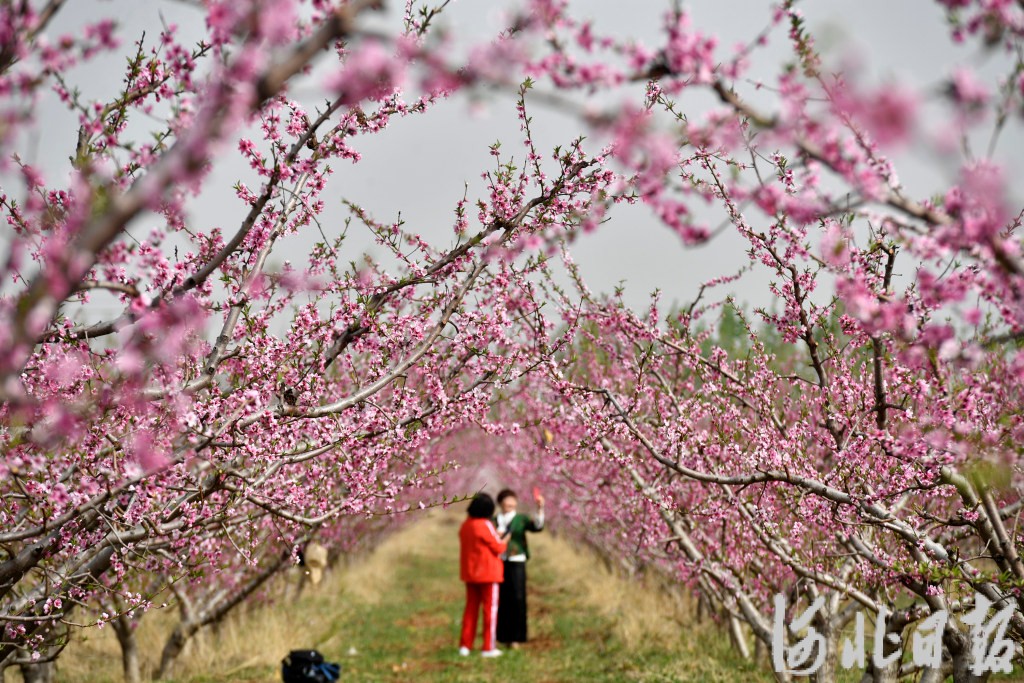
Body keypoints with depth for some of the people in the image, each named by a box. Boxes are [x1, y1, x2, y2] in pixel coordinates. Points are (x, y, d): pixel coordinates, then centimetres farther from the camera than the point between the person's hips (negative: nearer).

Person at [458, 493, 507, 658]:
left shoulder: (465, 525, 5)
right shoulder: (486, 525, -17)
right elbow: (498, 548, -11)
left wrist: (496, 535, 17)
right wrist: (504, 541, 10)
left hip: (470, 573, 7)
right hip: (488, 573, -7)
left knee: (471, 607, 13)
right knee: (490, 608, 2)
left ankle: (465, 645, 13)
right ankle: (488, 647, 3)